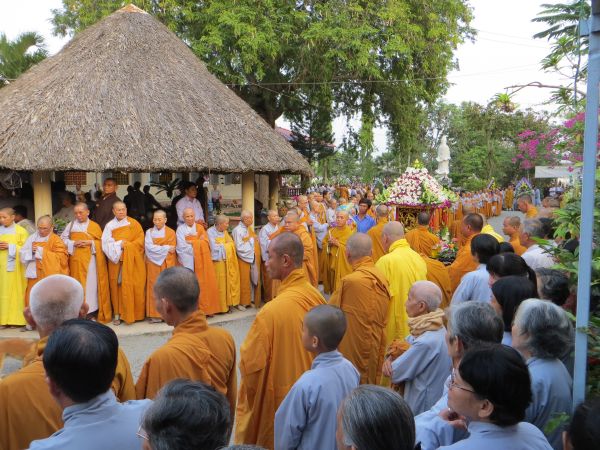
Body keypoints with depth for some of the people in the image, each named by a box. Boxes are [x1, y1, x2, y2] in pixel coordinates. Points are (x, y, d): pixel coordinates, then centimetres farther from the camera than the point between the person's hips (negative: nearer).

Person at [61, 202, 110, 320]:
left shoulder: (95, 226, 5)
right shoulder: (70, 225, 8)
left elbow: (101, 242, 4)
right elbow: (63, 239, 7)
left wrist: (91, 243, -12)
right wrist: (74, 243, -9)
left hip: (90, 260, -1)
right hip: (76, 260, 1)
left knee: (91, 283, -2)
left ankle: (92, 309, 5)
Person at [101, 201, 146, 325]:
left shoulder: (134, 223, 6)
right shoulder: (109, 225, 7)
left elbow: (140, 239, 0)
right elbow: (106, 243, -2)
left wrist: (127, 245, -10)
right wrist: (119, 244, -13)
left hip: (132, 261, 0)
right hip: (116, 260, 0)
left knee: (133, 286, -2)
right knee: (117, 286, -2)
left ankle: (133, 313, 7)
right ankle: (118, 314, 4)